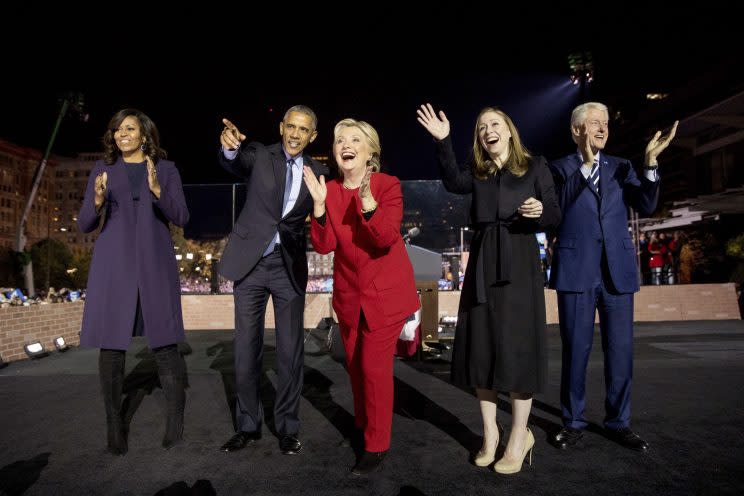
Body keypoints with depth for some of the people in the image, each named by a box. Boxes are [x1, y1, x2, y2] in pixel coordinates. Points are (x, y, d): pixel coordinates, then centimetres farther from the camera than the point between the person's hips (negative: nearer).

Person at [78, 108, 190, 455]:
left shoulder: (166, 169, 10)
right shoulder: (102, 170, 13)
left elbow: (181, 218, 1)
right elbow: (84, 225, 9)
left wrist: (157, 190, -15)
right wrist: (97, 201, -12)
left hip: (155, 264, -1)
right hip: (113, 264, 1)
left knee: (164, 342, -5)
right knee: (111, 346, -1)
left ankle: (176, 424, 4)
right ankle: (115, 427, 9)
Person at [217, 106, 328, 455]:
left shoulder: (317, 172, 6)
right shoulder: (259, 155, 0)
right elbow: (235, 163, -23)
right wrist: (230, 147, -44)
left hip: (290, 266, 1)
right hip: (251, 261, -1)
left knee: (290, 350, 5)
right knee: (246, 348, 7)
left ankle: (288, 428, 21)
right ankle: (248, 425, 24)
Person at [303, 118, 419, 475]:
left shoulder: (389, 185, -10)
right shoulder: (329, 190, 0)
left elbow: (387, 238, -24)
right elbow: (323, 246, -9)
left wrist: (367, 200, -36)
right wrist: (319, 203, -22)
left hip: (386, 292, -4)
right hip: (349, 293, 5)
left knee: (374, 366, -4)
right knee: (355, 365, 16)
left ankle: (376, 445, 13)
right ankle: (363, 425, 39)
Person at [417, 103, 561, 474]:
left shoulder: (535, 166, 7)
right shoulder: (477, 173, 13)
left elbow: (555, 216, 4)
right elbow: (453, 183, -10)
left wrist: (540, 211, -19)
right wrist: (443, 141, -20)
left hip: (519, 262, -3)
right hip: (483, 263, 3)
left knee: (515, 344, -5)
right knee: (481, 345, 4)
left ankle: (519, 437, 10)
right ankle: (489, 433, 18)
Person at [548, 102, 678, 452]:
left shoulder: (621, 167, 14)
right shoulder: (560, 168, 6)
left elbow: (646, 207, 3)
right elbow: (557, 206, -11)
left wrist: (651, 163, -9)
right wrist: (585, 164, -13)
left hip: (617, 270, 3)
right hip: (576, 270, -3)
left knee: (620, 350, 7)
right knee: (575, 350, 4)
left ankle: (618, 422, 22)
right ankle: (573, 422, 17)